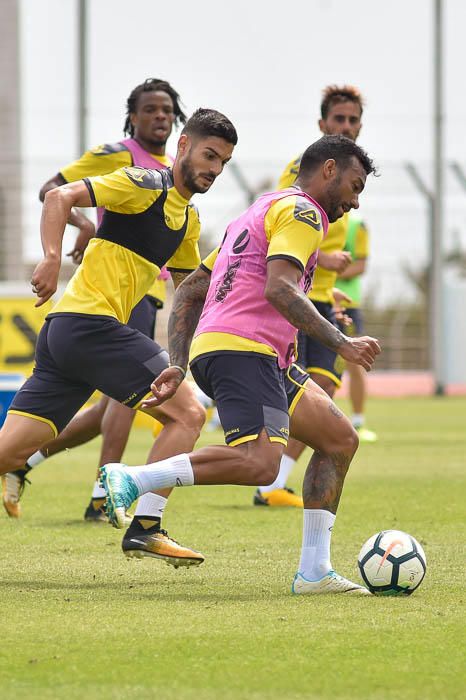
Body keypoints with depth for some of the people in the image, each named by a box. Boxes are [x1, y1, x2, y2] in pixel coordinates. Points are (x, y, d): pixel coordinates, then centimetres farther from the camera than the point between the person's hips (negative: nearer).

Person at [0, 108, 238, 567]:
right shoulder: (146, 184, -6)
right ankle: (142, 529, -11)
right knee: (187, 414, -9)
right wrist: (52, 259, -28)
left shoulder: (188, 218, 22)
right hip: (90, 322, -9)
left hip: (65, 333, 9)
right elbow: (60, 197, -14)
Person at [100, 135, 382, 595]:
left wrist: (178, 365, 20)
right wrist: (341, 344, -18)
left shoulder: (258, 213, 30)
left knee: (340, 439, 11)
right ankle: (130, 480, -24)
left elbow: (188, 291, 27)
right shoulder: (301, 211, 0)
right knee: (260, 463, -27)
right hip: (241, 348, -11)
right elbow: (278, 289, -18)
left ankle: (313, 572, 8)